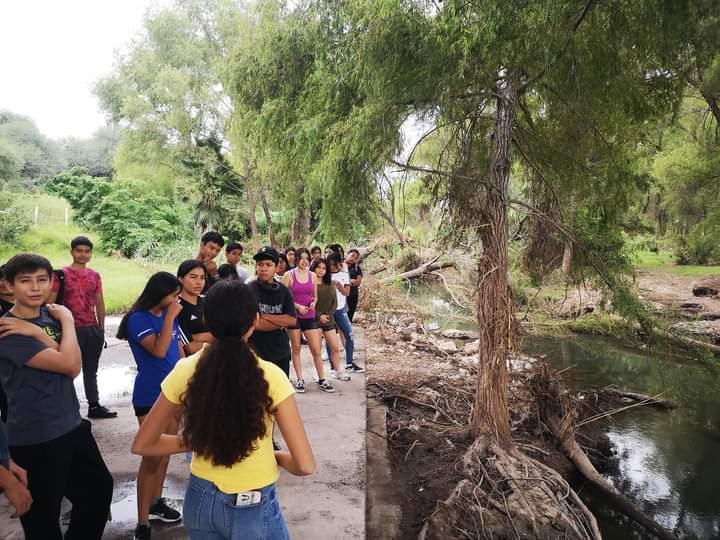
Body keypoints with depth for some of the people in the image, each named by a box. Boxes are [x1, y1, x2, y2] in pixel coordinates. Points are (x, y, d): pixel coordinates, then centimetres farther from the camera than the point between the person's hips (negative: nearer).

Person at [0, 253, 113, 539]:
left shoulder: (51, 315, 2)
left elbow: (75, 367, -9)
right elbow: (69, 364, -25)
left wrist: (37, 333, -19)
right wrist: (67, 321, -11)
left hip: (72, 426, 7)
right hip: (35, 439, -7)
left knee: (99, 489, 21)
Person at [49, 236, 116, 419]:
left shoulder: (95, 276, 9)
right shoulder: (60, 275, -5)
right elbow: (50, 303, -6)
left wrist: (101, 329, 12)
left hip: (93, 329, 5)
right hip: (71, 329, -5)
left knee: (91, 370, 14)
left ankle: (94, 406, 24)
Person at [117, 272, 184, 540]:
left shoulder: (169, 315, 4)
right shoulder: (138, 319, -15)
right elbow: (158, 350, -28)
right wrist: (170, 317, -24)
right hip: (150, 396, -7)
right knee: (151, 456, -3)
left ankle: (156, 503, 32)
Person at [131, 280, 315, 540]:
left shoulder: (185, 370, -12)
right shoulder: (270, 377, -21)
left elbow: (141, 445, -1)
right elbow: (305, 465, -19)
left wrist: (193, 442, 5)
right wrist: (274, 456, 0)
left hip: (201, 500, 4)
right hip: (254, 508, -3)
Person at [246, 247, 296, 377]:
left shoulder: (284, 291, 3)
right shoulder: (249, 289, -9)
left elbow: (292, 320, -4)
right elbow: (253, 323, -17)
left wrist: (266, 317, -12)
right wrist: (281, 322, -11)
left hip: (281, 352, 4)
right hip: (257, 353, -4)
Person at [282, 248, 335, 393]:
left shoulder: (312, 276, 7)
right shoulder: (289, 275, -4)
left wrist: (313, 303, -6)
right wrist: (298, 306, -15)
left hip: (310, 317, 2)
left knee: (316, 350, 0)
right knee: (296, 348, 7)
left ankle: (322, 380, 10)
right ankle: (300, 380, 16)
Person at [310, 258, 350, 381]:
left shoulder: (330, 285, 11)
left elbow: (334, 302, 9)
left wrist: (328, 315, -5)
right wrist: (319, 316, -13)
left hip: (329, 319, 5)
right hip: (314, 320, -5)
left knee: (335, 347, 5)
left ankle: (337, 371, 16)